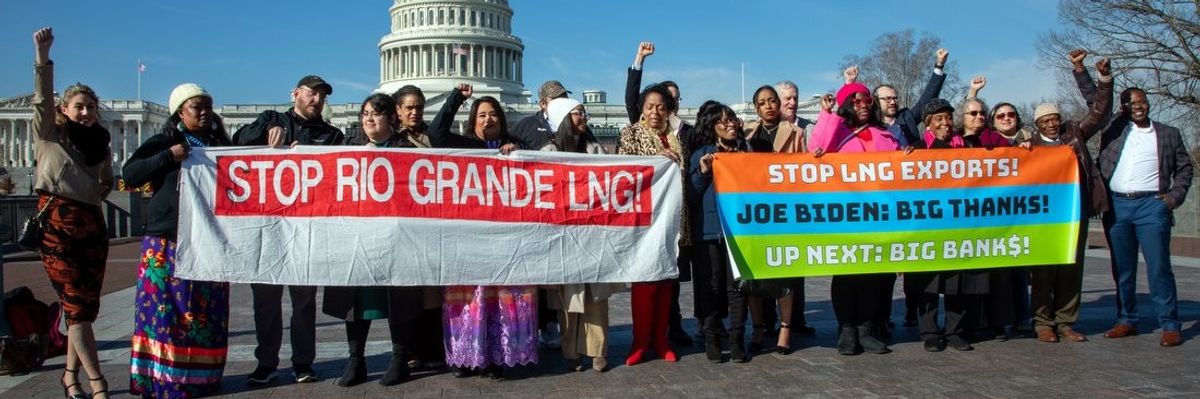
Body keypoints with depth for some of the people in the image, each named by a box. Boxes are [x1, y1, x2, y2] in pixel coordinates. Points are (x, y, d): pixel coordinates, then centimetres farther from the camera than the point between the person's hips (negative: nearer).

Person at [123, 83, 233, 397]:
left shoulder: (220, 147, 16)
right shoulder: (163, 143, 4)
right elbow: (129, 173, -6)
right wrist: (169, 157, -15)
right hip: (167, 243, -4)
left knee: (207, 313, 4)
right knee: (166, 310, -5)